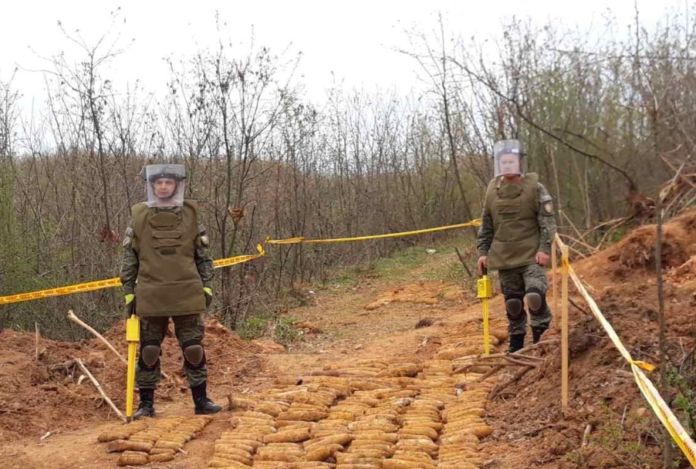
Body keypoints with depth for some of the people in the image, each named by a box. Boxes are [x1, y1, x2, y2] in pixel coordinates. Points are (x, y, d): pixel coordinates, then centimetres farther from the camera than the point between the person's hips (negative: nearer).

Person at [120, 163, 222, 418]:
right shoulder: (139, 217, 3)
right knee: (148, 350, 6)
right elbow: (129, 257, 7)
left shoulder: (190, 215, 5)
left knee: (194, 348, 4)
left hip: (187, 295, 1)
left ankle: (201, 400, 17)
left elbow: (202, 255, 10)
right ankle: (146, 404, 18)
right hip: (151, 296, 0)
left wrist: (207, 286, 5)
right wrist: (129, 291, 3)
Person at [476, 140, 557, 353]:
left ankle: (541, 332, 4)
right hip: (505, 256, 4)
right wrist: (483, 252, 8)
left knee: (535, 295, -20)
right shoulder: (492, 189, 6)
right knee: (512, 301, 9)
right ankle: (516, 341, 24)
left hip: (531, 254, -4)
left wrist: (544, 248, -15)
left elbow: (547, 221, -6)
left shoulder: (535, 187, -5)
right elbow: (486, 225, 14)